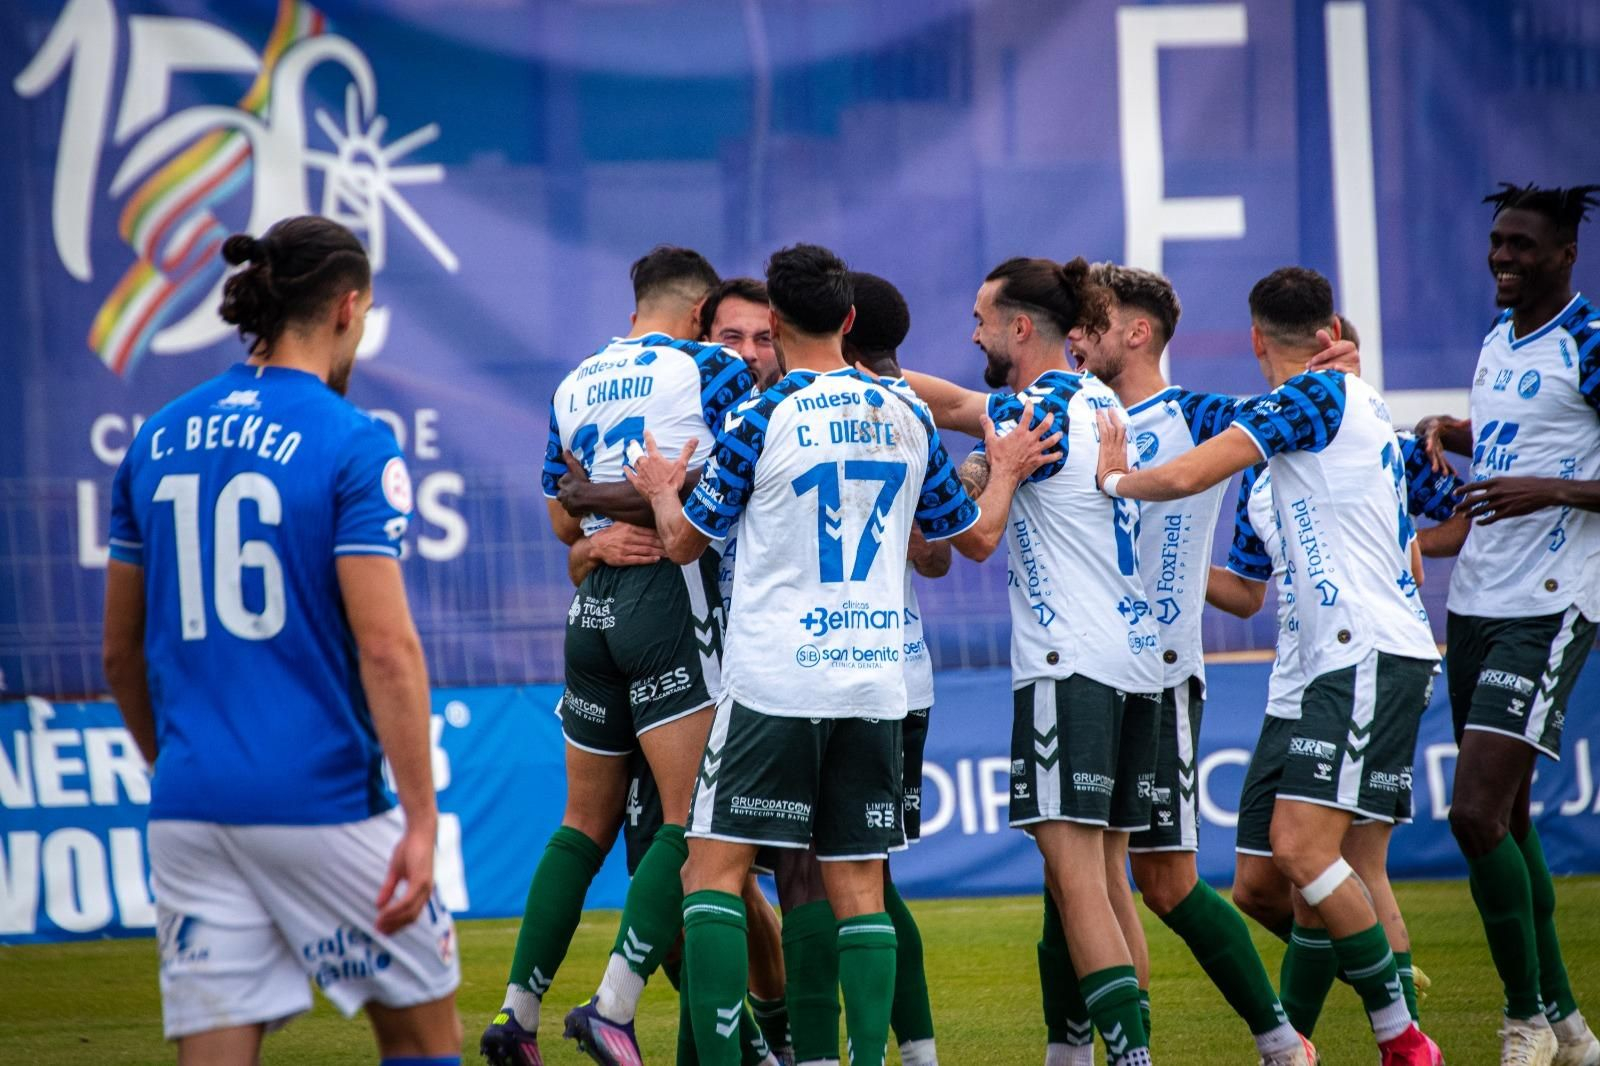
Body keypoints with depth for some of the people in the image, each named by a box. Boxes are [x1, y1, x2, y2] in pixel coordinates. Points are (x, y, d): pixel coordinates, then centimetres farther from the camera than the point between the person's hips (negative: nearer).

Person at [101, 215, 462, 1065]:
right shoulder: (354, 445, -8)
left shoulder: (157, 441, 9)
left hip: (190, 806, 5)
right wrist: (420, 820, -13)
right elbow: (385, 648, -15)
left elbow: (121, 652, 15)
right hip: (321, 800, -5)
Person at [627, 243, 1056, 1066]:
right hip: (876, 682, 5)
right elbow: (975, 537, 19)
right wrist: (1006, 475, 38)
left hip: (774, 682, -5)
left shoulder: (763, 418, -6)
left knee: (714, 870, -1)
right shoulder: (906, 418, 8)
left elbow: (685, 541, 4)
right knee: (857, 885, 7)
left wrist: (661, 488, 25)